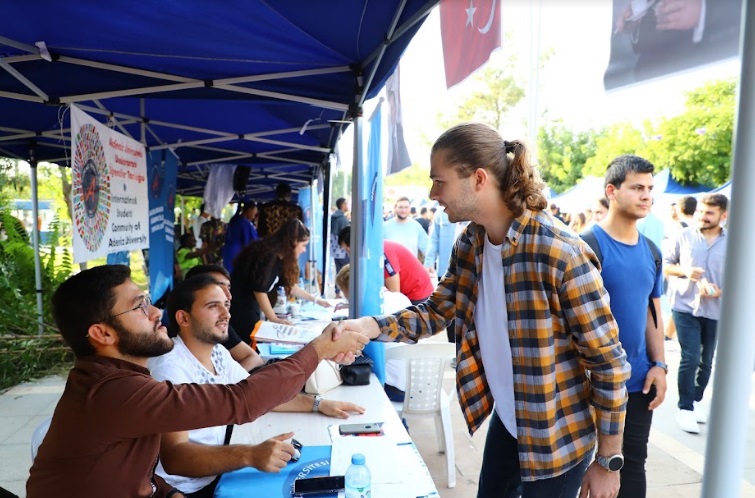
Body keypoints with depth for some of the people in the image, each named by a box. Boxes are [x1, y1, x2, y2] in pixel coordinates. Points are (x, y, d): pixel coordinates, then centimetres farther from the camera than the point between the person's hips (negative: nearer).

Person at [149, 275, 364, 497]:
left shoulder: (217, 352, 2)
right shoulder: (169, 368, -24)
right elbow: (173, 457, -31)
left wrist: (318, 404, 3)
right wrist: (250, 456, -43)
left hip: (216, 474, 7)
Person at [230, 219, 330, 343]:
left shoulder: (278, 258, 8)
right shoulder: (268, 256, -20)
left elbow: (289, 285, 18)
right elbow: (259, 289, -21)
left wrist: (315, 299, 23)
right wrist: (274, 319, -16)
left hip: (250, 307, 9)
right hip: (239, 308, -9)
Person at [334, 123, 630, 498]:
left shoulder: (560, 253, -27)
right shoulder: (469, 245, -6)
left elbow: (609, 361, -20)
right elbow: (436, 310, 1)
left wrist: (607, 463, -12)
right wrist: (370, 326, -16)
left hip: (556, 436, -6)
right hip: (504, 421, 6)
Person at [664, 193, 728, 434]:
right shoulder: (684, 236, -2)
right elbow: (666, 265, 4)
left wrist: (720, 291, -16)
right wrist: (684, 271, -15)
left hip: (715, 311, 2)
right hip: (685, 307, -2)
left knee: (706, 361, 13)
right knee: (690, 359, -6)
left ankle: (696, 401, 33)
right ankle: (685, 408, 7)